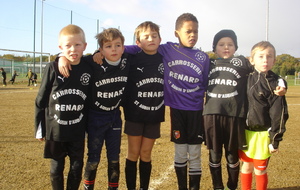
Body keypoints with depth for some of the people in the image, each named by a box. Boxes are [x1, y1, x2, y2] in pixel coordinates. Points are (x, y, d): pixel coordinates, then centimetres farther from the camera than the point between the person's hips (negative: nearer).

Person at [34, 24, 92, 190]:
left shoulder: (88, 70, -4)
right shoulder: (53, 68, -9)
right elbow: (41, 100, -2)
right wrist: (39, 128, 0)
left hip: (78, 131, 1)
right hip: (55, 130, -1)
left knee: (77, 167, 13)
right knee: (56, 167, 13)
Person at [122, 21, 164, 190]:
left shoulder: (165, 60, -2)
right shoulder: (132, 60, -9)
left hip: (154, 116, 2)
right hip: (134, 115, -2)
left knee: (146, 154, 12)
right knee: (133, 154, 8)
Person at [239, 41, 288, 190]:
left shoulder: (276, 83, -8)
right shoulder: (247, 79, 4)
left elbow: (279, 114, -8)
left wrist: (275, 140, -9)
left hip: (263, 134, -4)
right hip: (245, 132, 4)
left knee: (260, 170, 6)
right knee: (246, 166, 15)